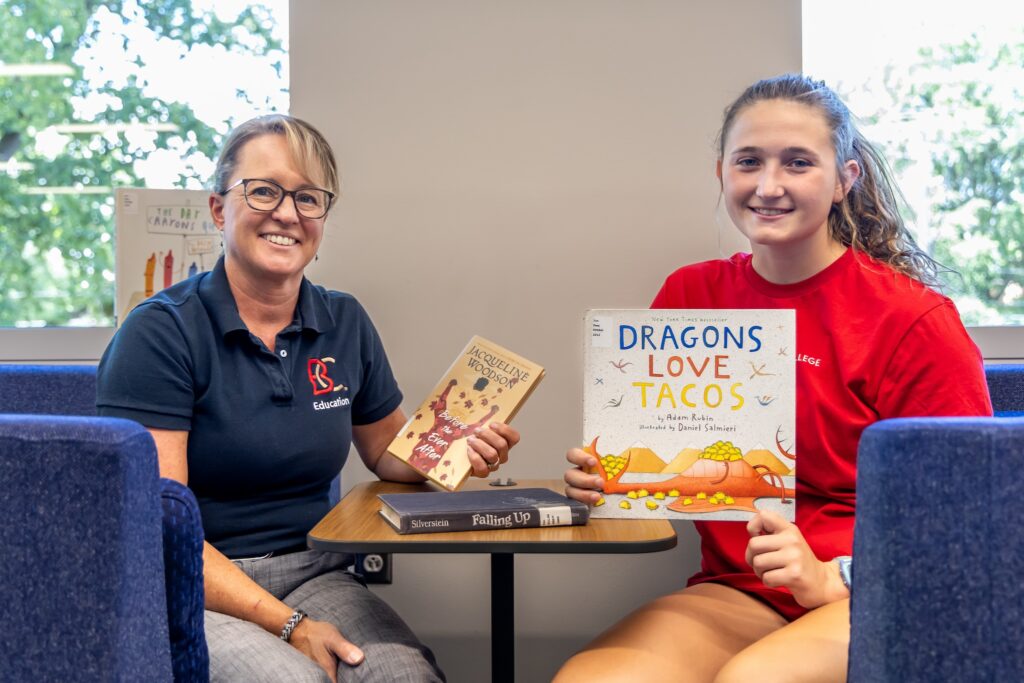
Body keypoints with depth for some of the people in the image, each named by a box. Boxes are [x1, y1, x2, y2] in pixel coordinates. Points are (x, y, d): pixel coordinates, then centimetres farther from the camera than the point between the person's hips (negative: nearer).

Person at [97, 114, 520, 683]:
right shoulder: (160, 332, -10)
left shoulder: (345, 324, 8)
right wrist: (285, 624, -20)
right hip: (190, 593, -4)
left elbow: (389, 451, 20)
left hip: (312, 573, 4)